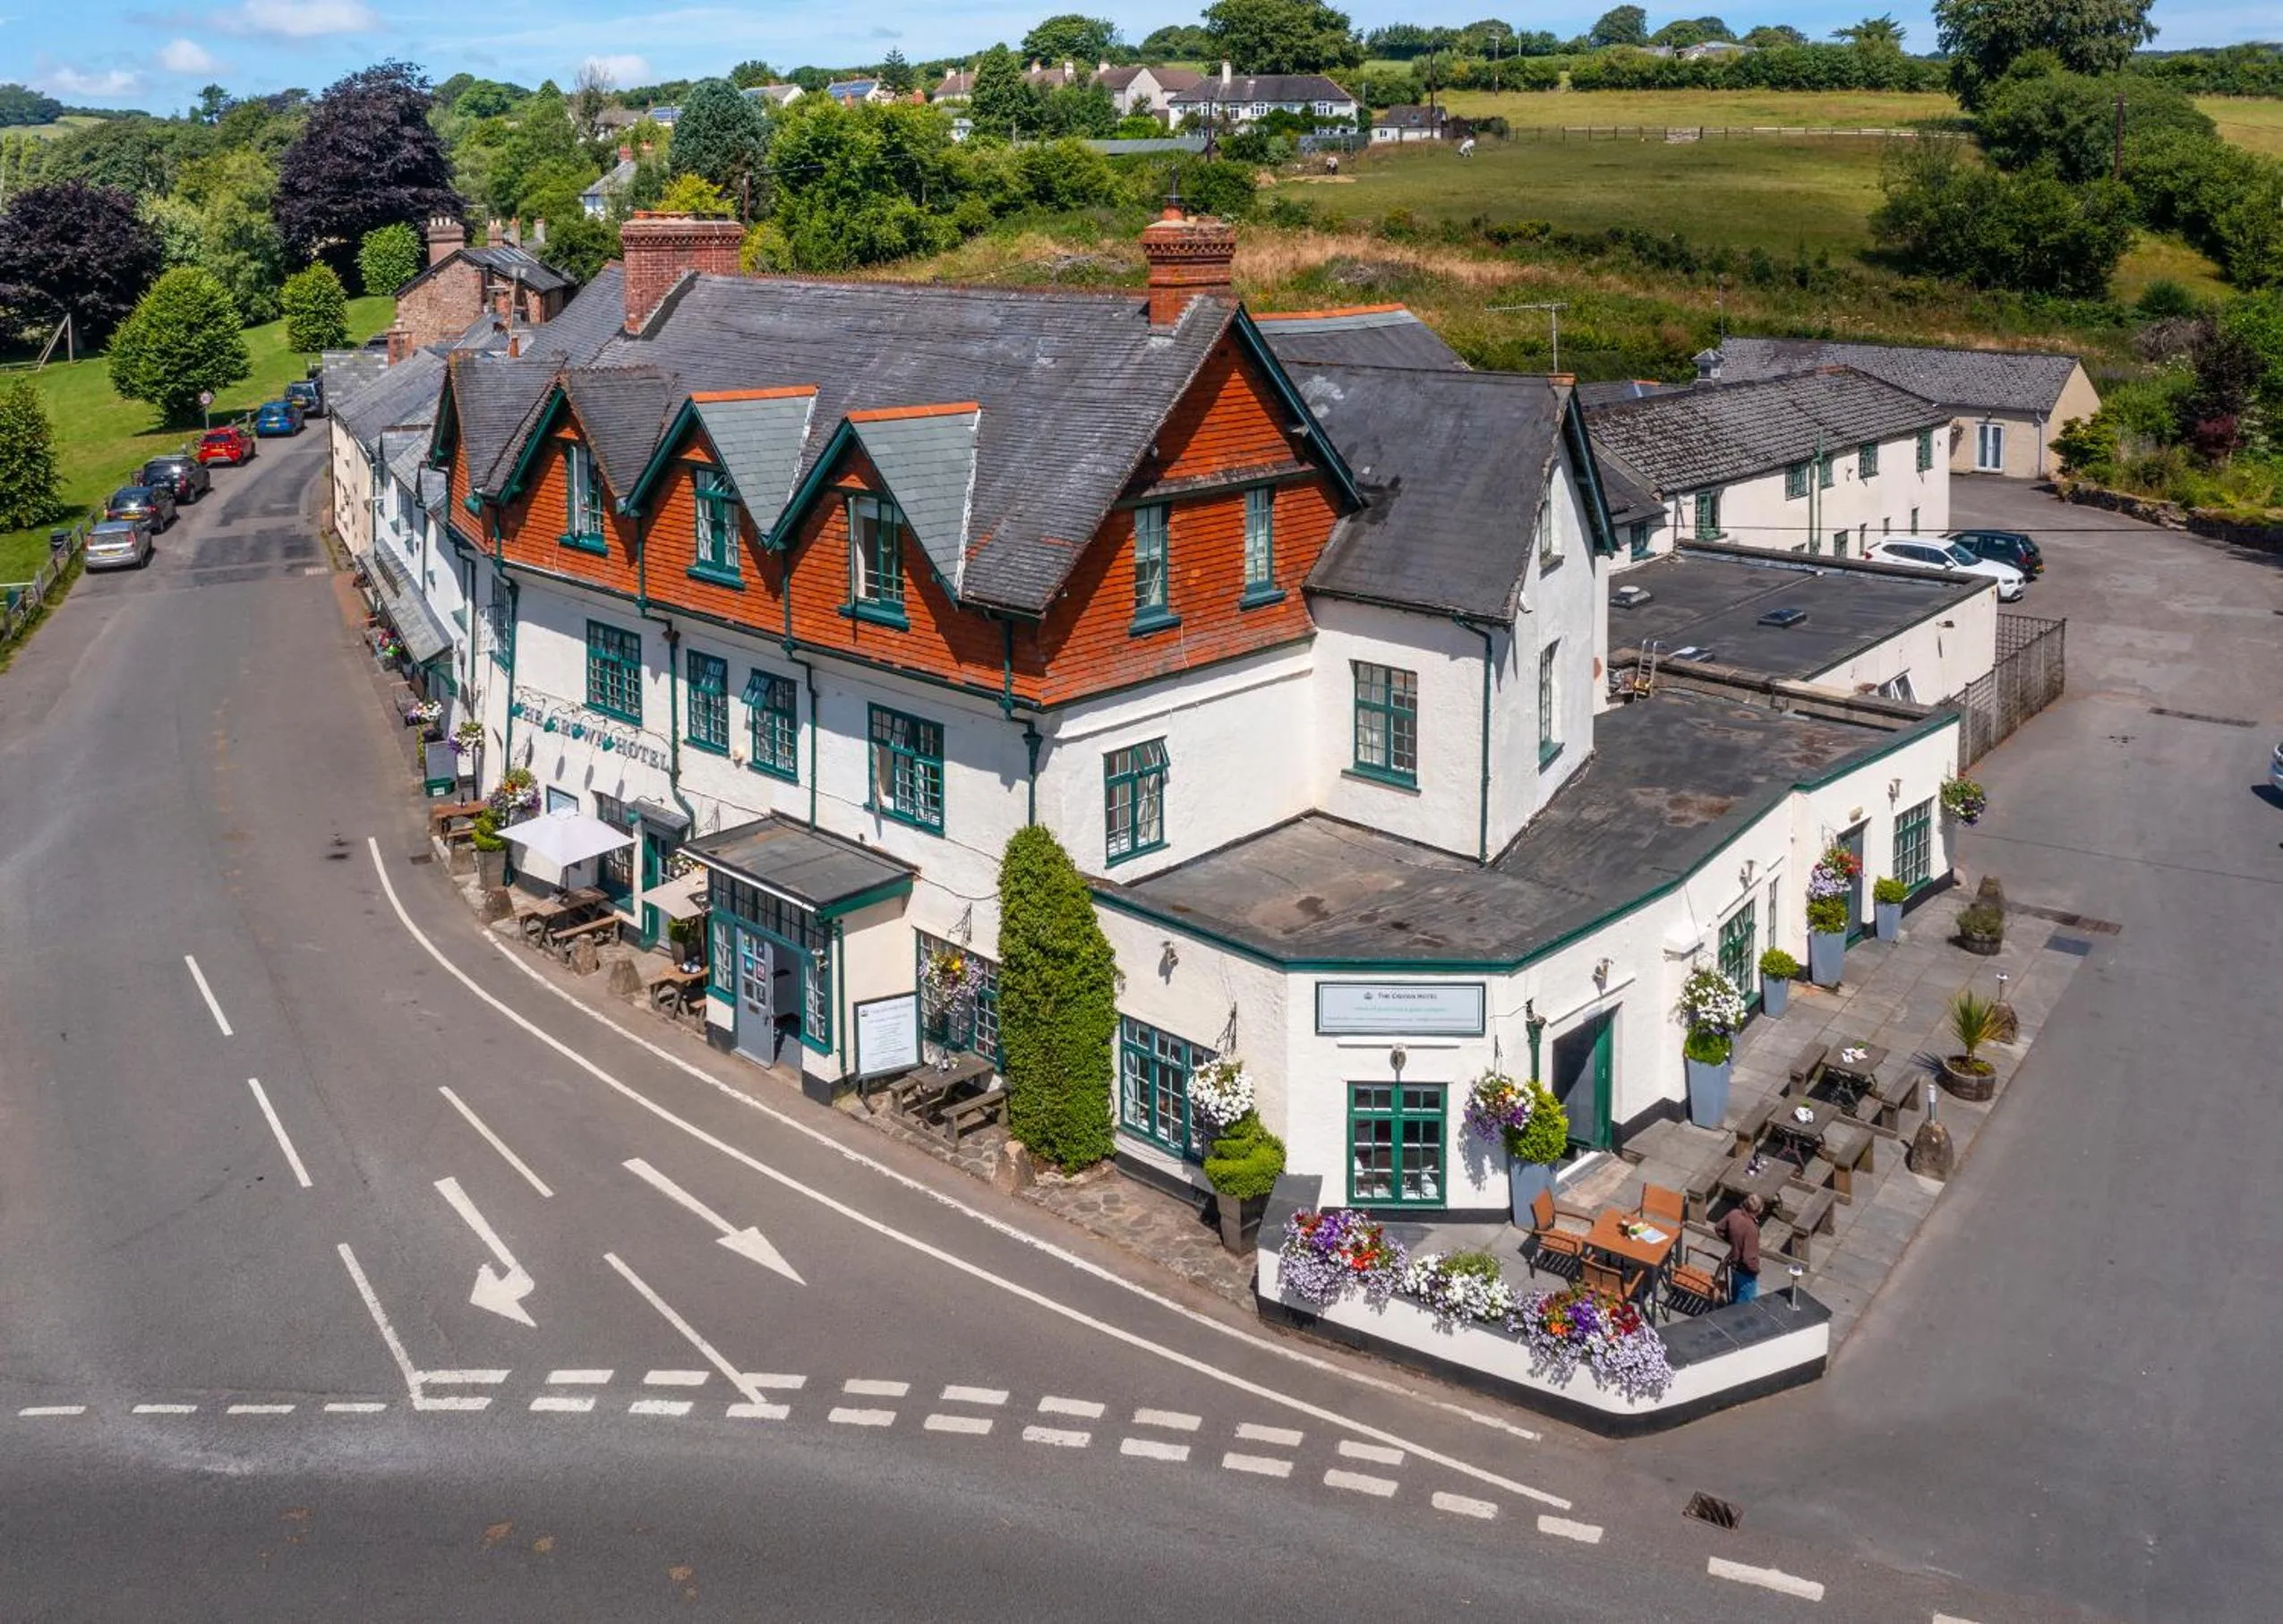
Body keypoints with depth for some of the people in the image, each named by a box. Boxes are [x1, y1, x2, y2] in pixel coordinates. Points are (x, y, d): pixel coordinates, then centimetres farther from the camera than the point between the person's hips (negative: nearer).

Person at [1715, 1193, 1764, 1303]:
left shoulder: (1734, 1213, -14)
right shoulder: (1751, 1228, -36)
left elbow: (1718, 1229, 4)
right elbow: (1749, 1257, -32)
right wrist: (1756, 1269, -13)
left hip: (1734, 1264, 7)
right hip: (1746, 1271, -7)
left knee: (1736, 1297, 31)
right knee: (1745, 1304, 14)